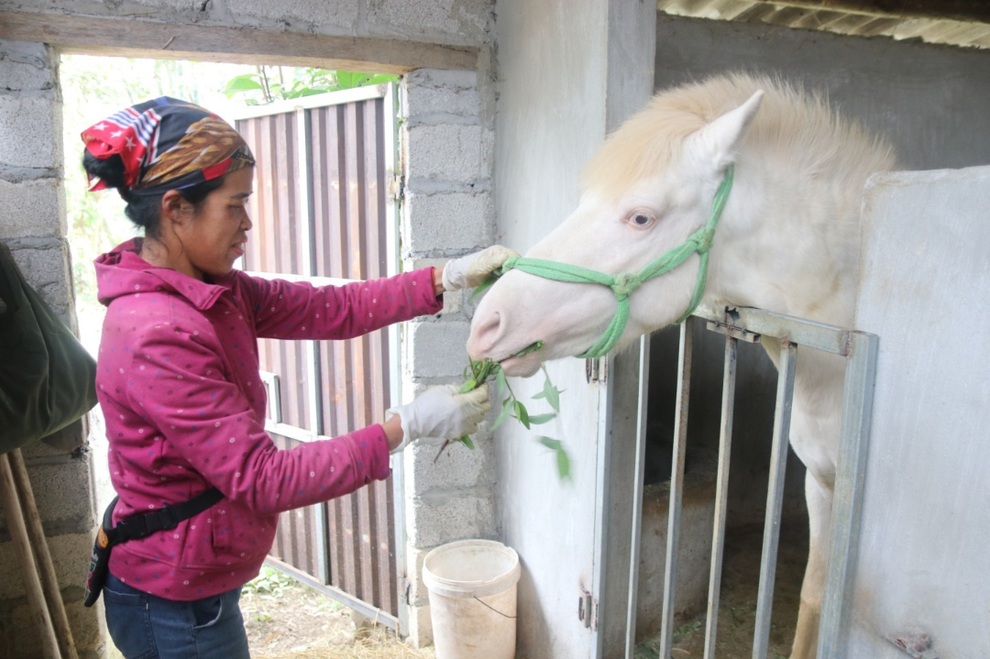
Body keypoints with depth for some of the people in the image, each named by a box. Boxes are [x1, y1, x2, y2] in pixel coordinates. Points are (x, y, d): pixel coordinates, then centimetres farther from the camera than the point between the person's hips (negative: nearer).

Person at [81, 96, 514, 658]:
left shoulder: (214, 291, -2)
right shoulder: (157, 335, -30)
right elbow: (261, 480, -29)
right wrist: (405, 428, -28)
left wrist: (450, 277, -13)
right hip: (174, 608, -9)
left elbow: (331, 310, -5)